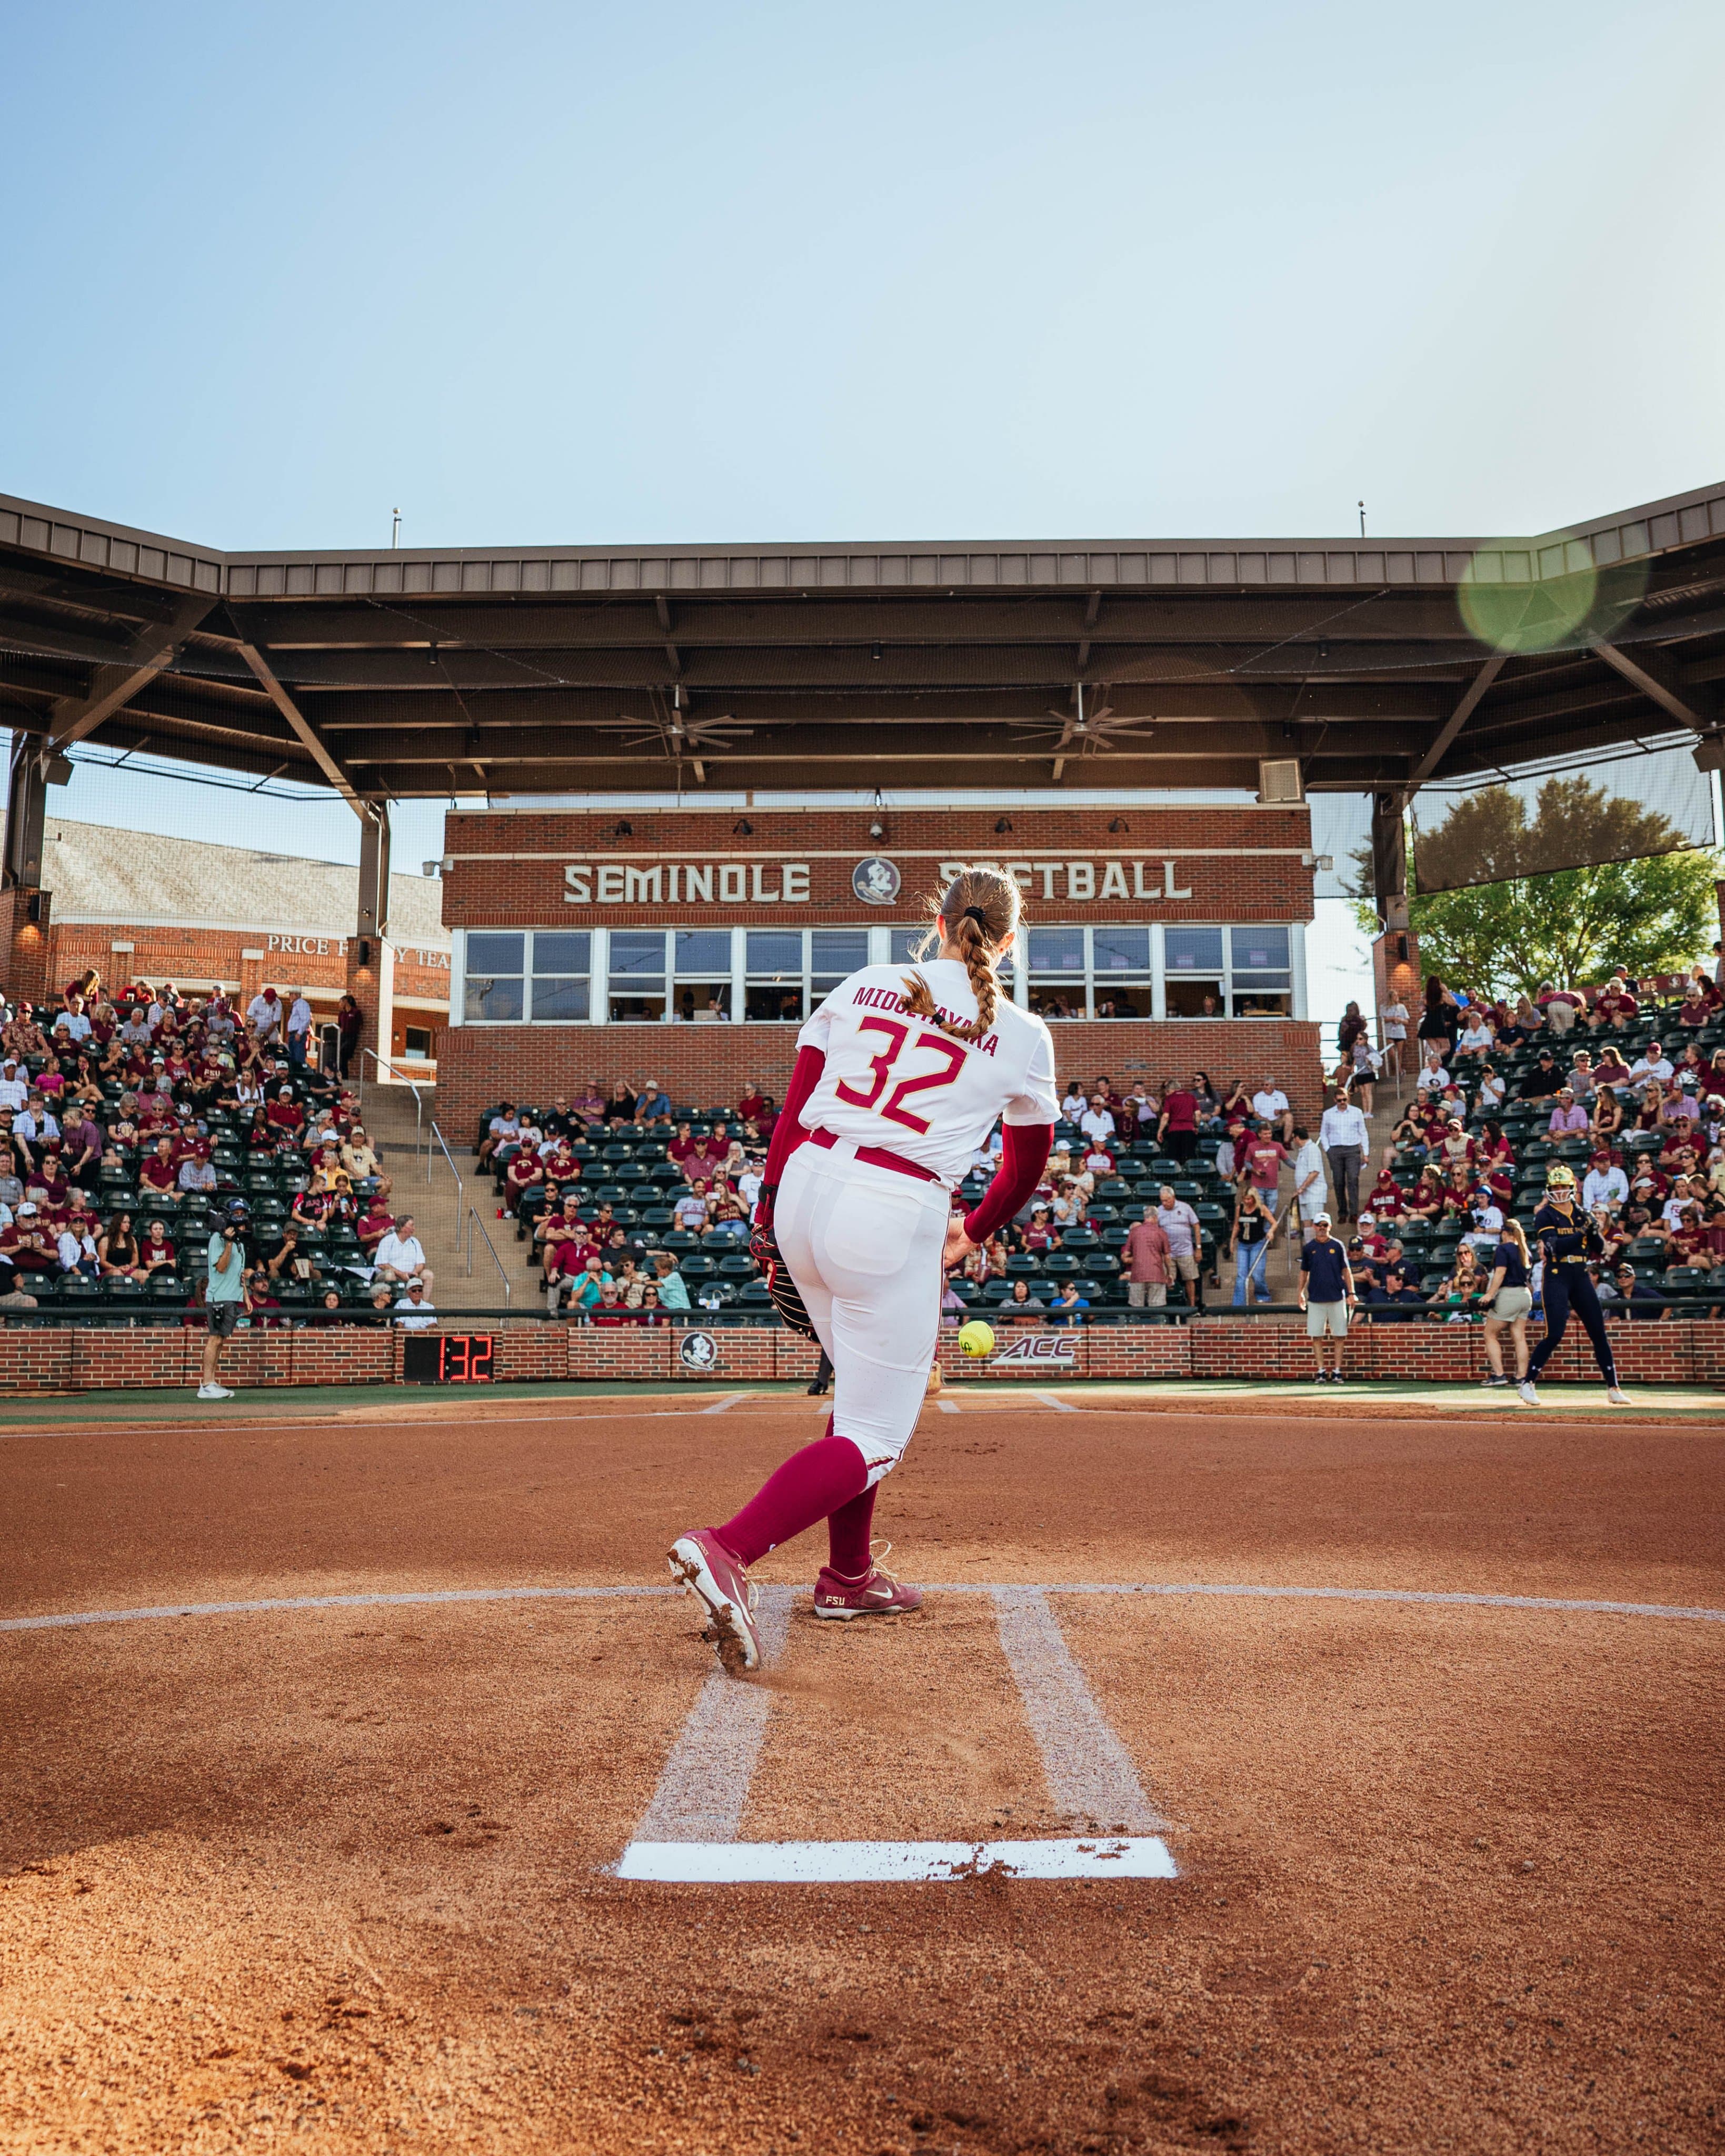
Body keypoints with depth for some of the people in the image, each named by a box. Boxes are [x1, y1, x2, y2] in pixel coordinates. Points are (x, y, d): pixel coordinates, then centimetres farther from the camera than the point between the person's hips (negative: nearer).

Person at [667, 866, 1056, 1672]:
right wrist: (973, 1232, 32)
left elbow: (793, 1107, 7)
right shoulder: (1022, 1035, 4)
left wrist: (768, 1216, 12)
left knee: (865, 1388, 25)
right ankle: (727, 1549, -18)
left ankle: (849, 1576, 31)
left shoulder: (862, 986, 10)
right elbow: (1027, 1163, 15)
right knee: (873, 1435, 2)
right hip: (895, 1218, -5)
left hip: (805, 1190, 6)